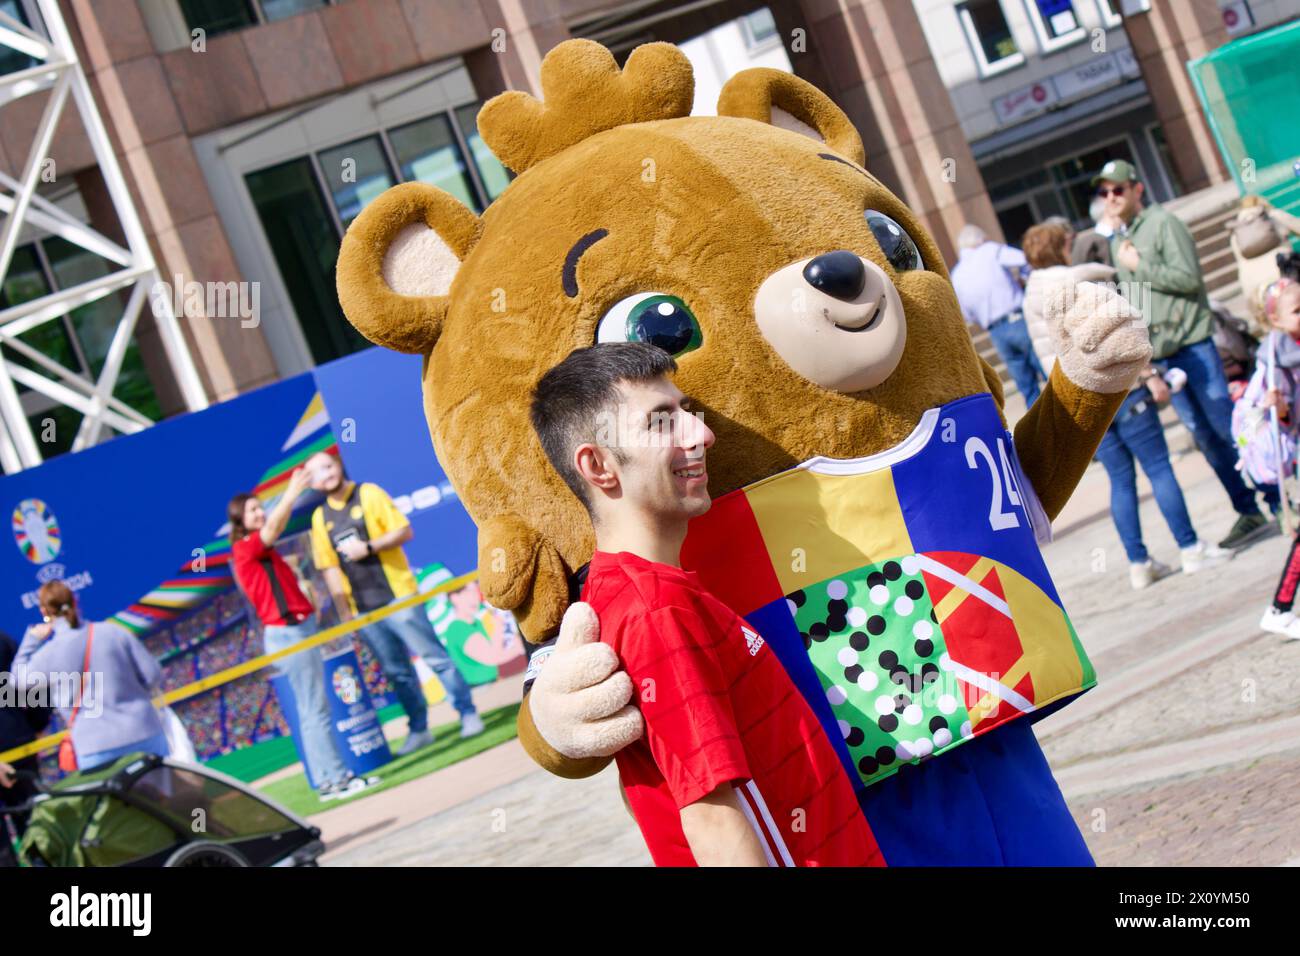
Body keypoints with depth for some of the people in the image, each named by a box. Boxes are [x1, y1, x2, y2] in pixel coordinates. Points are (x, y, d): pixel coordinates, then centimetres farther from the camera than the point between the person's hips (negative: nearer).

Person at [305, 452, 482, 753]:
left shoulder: (369, 494, -1)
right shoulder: (320, 517, 9)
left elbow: (404, 531, -6)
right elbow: (330, 568, 10)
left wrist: (368, 547, -18)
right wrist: (344, 613, 5)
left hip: (397, 597, -4)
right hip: (362, 610, 4)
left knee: (435, 657, -4)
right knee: (397, 672, 10)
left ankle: (468, 714, 3)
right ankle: (419, 730, 18)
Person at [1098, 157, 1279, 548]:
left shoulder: (1162, 224, -5)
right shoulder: (1116, 241, 17)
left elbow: (1189, 278, -16)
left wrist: (1139, 266, -12)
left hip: (1191, 343, -6)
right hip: (1157, 354, 6)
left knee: (1228, 426, -7)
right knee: (1206, 438, 5)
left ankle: (1278, 502, 1)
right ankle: (1249, 512, 10)